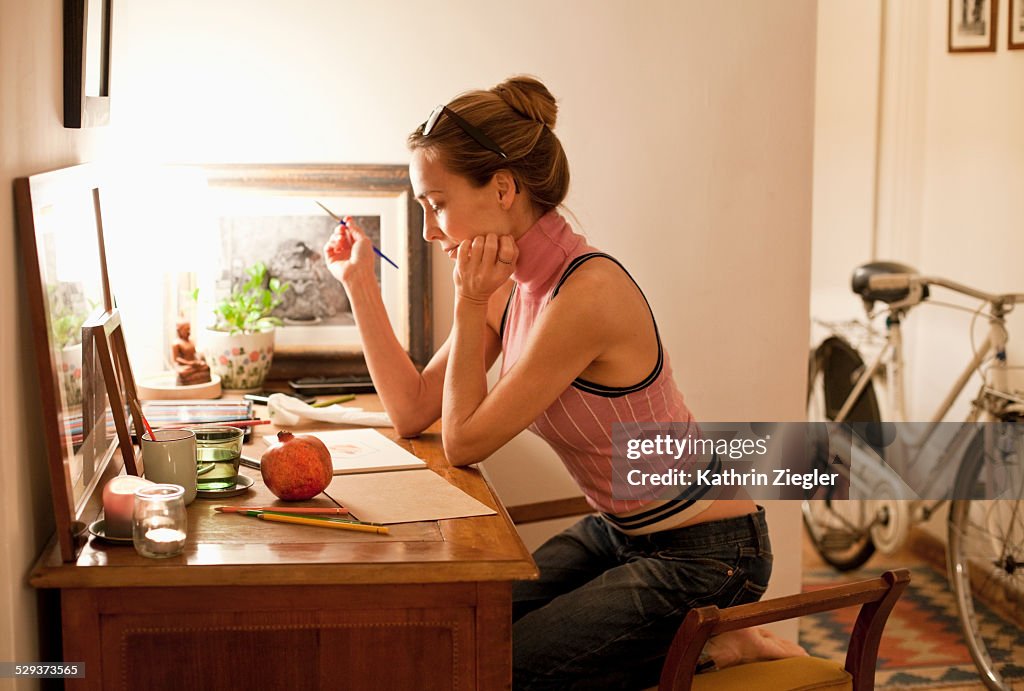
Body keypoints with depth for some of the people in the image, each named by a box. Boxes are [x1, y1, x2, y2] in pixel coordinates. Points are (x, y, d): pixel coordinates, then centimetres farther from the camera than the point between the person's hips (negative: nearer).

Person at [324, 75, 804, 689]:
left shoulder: (586, 293, -27)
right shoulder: (513, 288, 0)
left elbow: (465, 443, -18)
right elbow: (413, 412, 5)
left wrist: (469, 305, -16)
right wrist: (360, 281, 4)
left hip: (700, 553, -9)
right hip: (618, 532, 9)